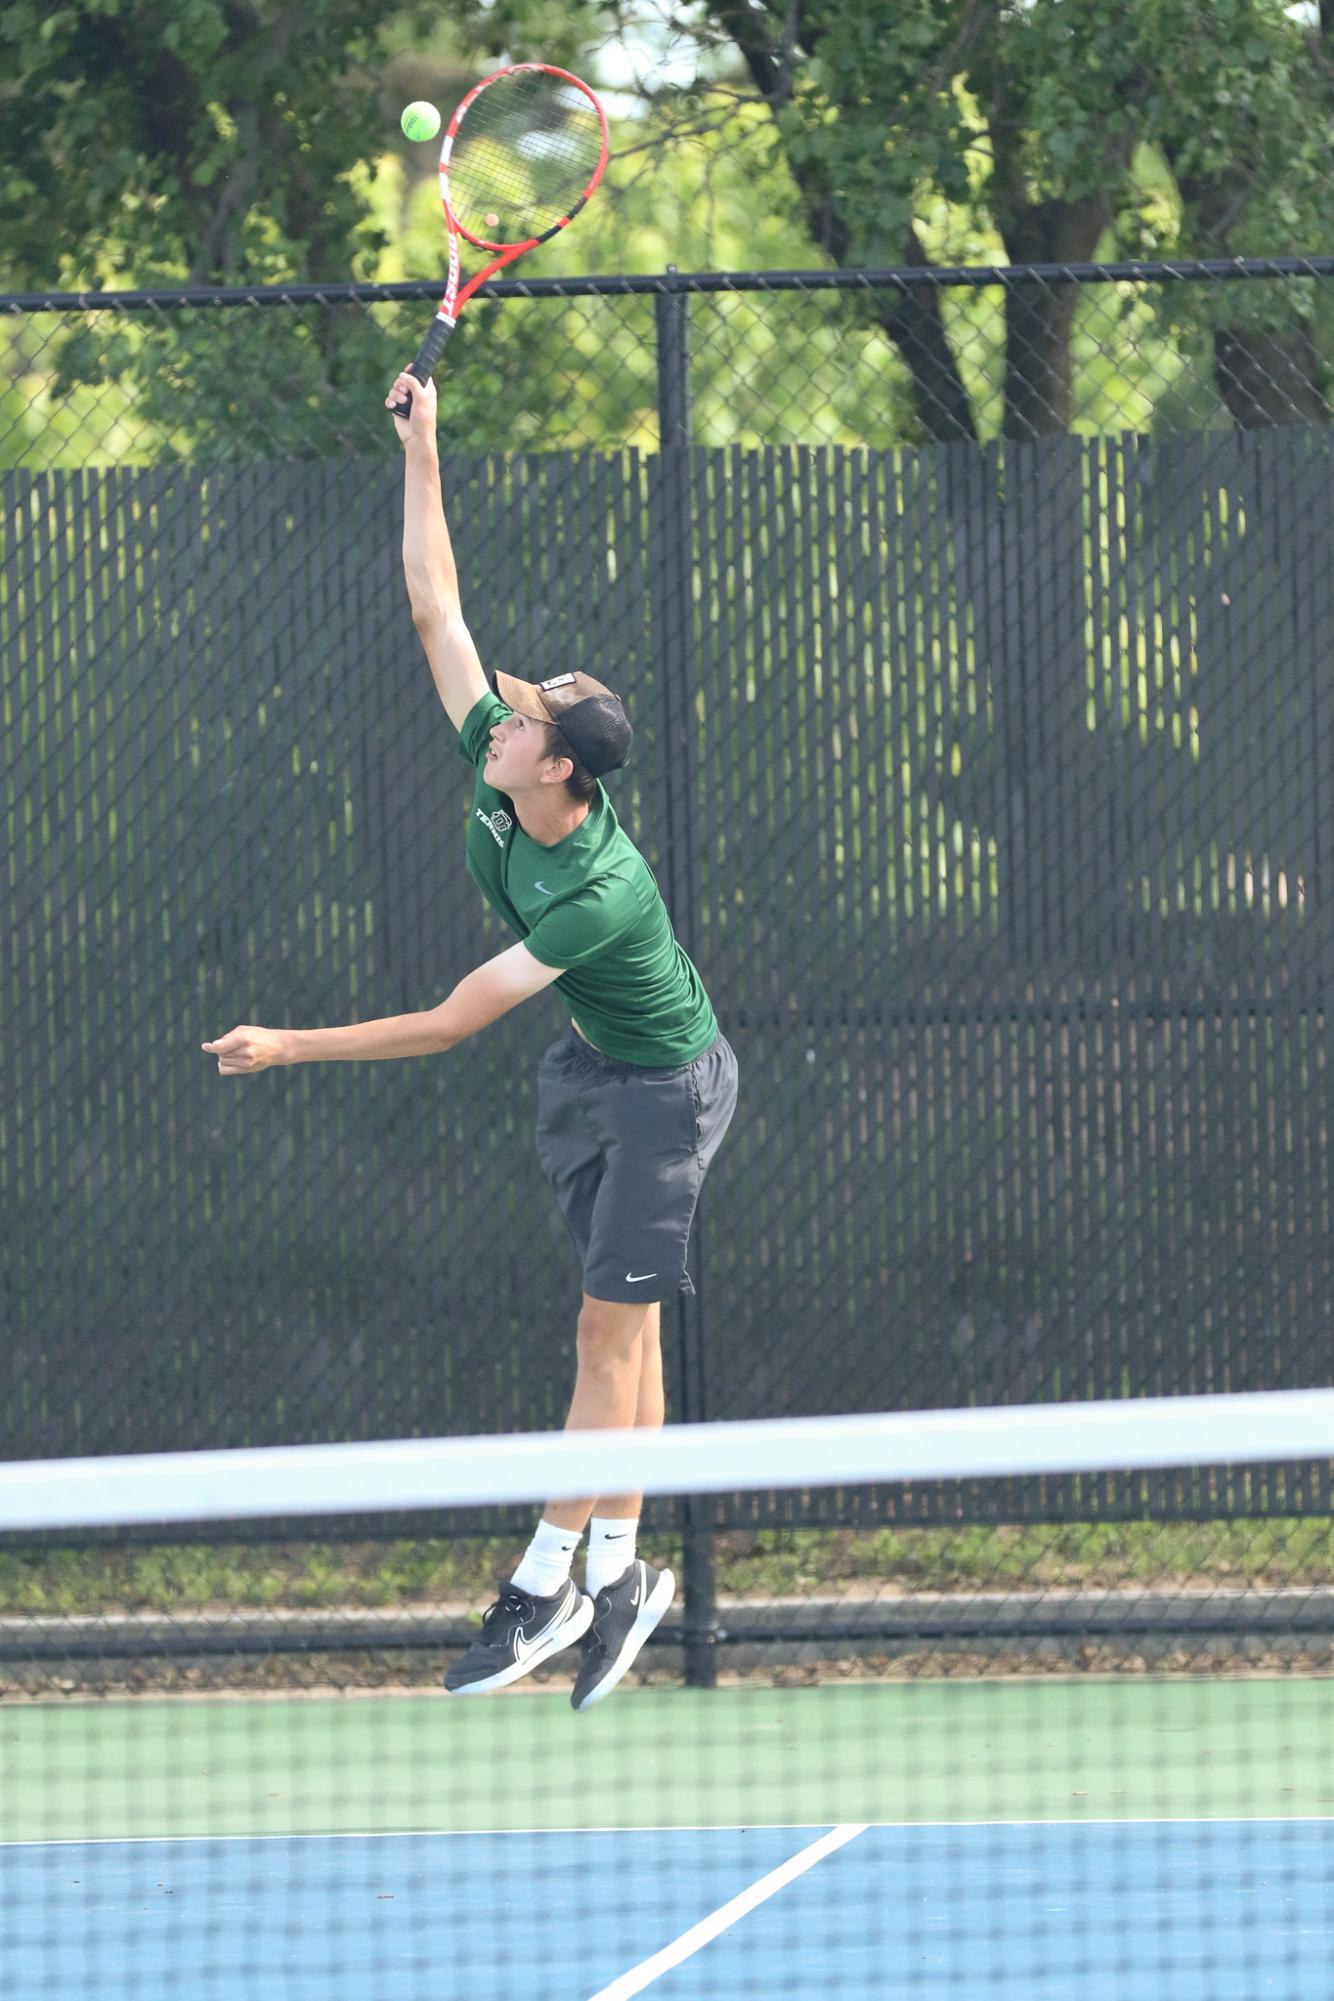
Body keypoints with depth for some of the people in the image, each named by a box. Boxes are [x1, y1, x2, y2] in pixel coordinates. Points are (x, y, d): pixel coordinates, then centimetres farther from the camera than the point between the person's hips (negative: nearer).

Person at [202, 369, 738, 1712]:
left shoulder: (597, 897, -35)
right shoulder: (493, 772, -14)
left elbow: (449, 1023, -32)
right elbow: (435, 611, -7)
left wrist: (293, 1049, -27)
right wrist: (420, 455, -10)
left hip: (667, 1083, -8)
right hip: (588, 1068, 8)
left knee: (611, 1326, -7)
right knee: (620, 1323, 7)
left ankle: (547, 1583, -7)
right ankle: (618, 1570, 6)